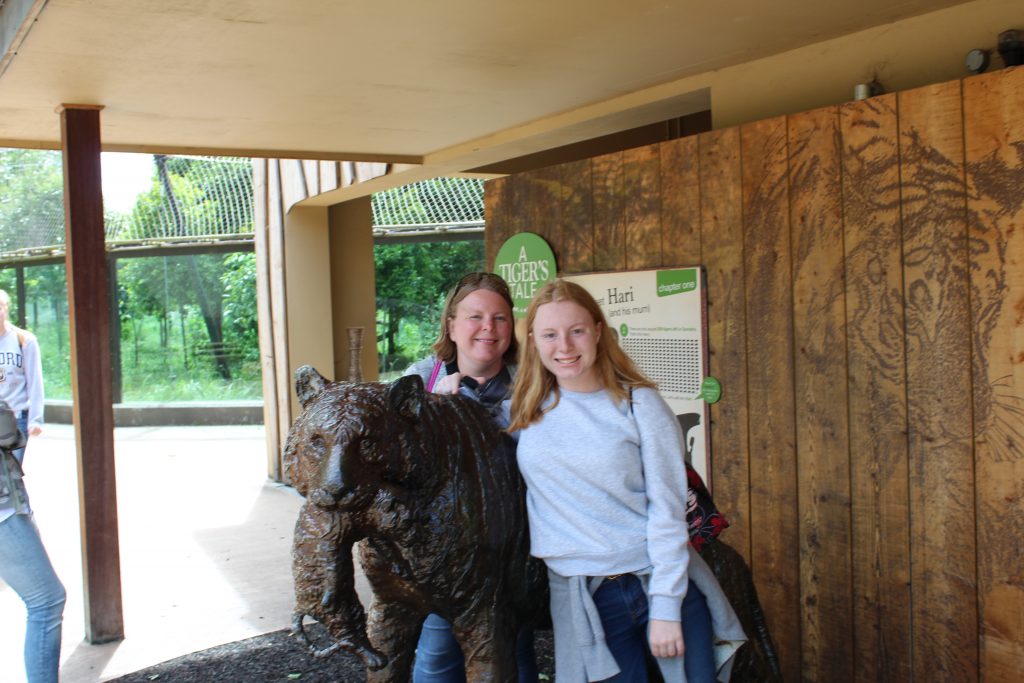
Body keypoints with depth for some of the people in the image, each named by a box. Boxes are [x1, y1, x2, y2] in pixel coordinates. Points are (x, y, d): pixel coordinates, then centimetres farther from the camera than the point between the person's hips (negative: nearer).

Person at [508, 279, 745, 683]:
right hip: (583, 600, 2)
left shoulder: (639, 403, -6)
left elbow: (667, 509, -7)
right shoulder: (525, 410, 2)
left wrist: (665, 605, -12)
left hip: (662, 584, -1)